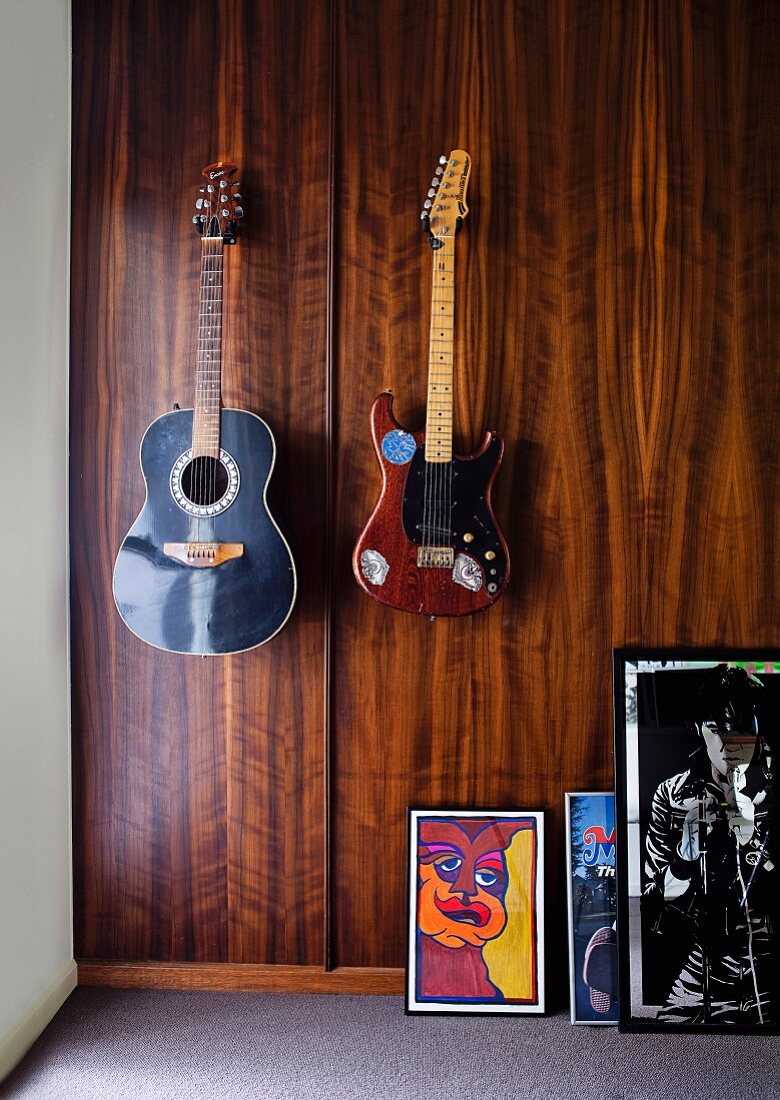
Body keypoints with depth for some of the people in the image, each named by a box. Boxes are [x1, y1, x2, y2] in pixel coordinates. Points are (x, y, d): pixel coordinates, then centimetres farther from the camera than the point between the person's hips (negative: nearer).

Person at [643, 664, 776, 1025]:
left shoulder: (771, 794, -9)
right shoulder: (674, 795, -6)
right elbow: (657, 906, -3)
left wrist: (750, 835, -25)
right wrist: (688, 842, -19)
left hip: (769, 970, -1)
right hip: (701, 972, 1)